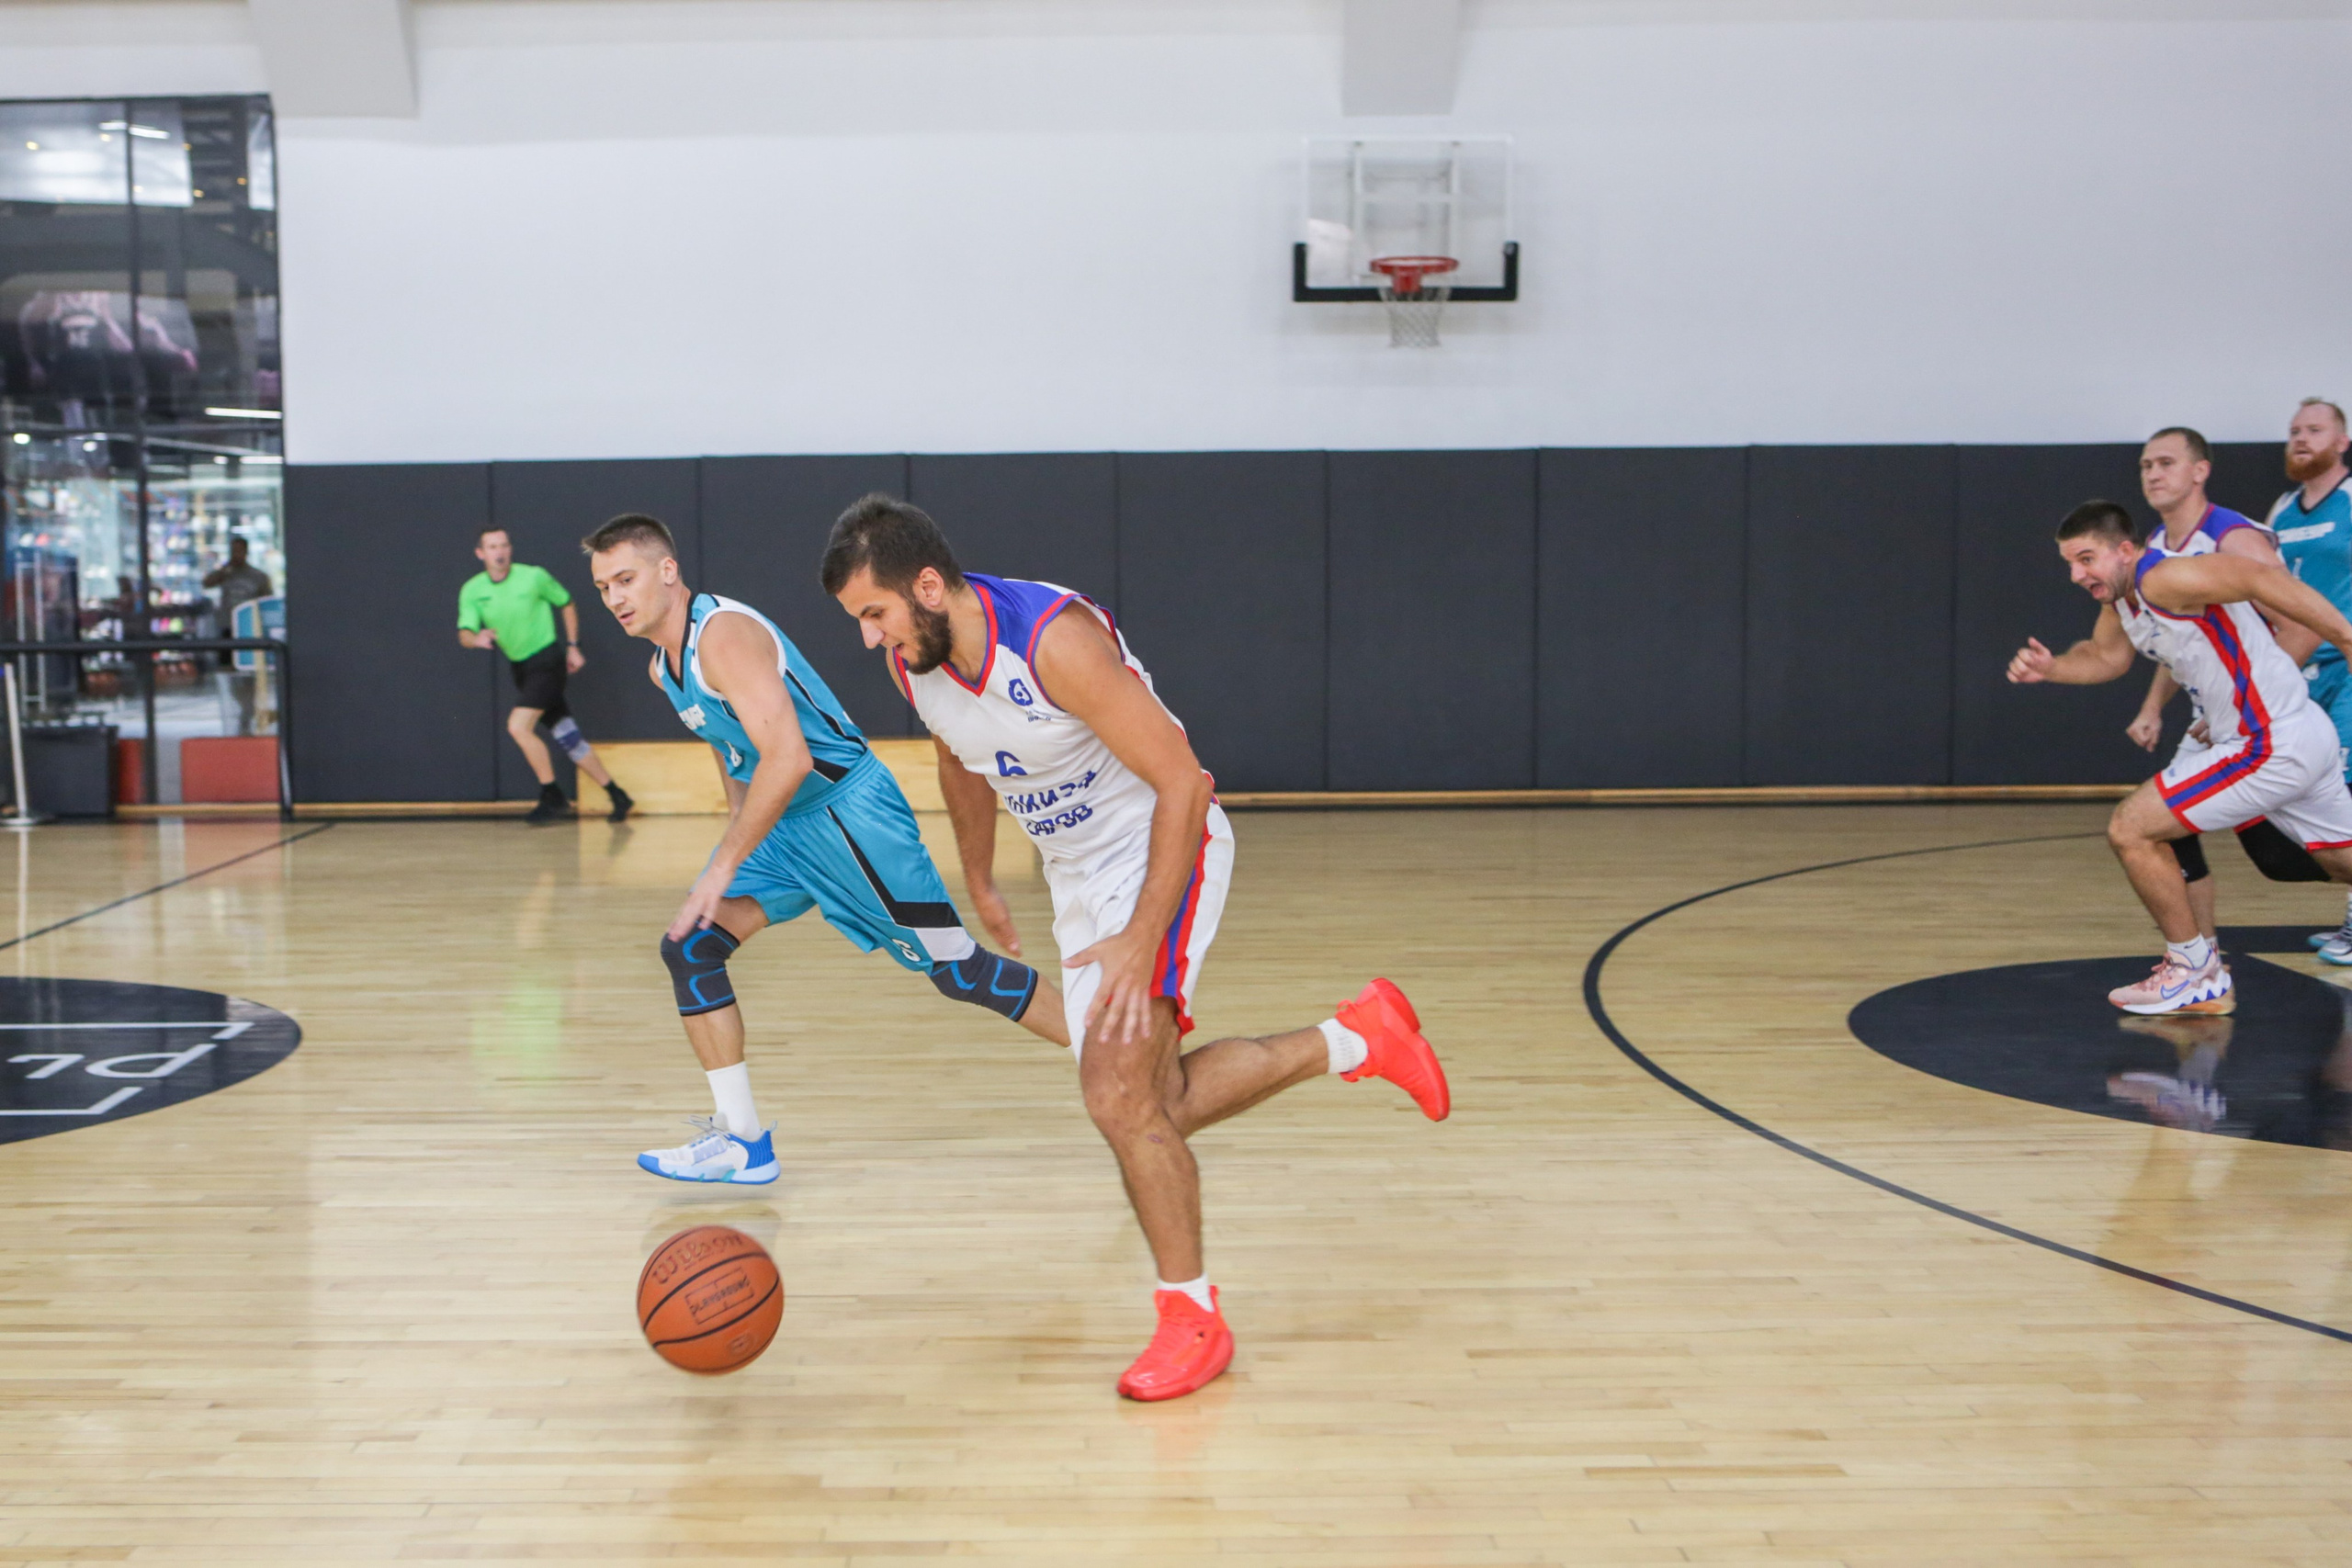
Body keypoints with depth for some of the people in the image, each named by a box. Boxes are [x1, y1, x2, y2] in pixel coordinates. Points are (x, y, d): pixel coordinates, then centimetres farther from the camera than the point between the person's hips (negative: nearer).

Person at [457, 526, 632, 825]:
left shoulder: (534, 576, -9)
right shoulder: (472, 590, -1)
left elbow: (567, 604, 5)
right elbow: (464, 634, -10)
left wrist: (572, 647, 3)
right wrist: (477, 638, -33)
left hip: (547, 662, -5)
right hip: (520, 669, 5)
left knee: (518, 725, -19)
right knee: (567, 736, 5)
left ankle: (553, 797, -6)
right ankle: (617, 796, 15)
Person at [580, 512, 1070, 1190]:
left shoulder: (724, 633, -21)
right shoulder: (662, 667, 9)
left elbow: (788, 758, -30)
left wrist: (725, 866, -28)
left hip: (849, 806, -9)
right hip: (781, 823, 9)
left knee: (956, 968, -4)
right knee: (688, 947, -2)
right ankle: (741, 1141, 3)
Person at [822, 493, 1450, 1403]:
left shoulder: (1055, 639, -30)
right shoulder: (909, 660, -7)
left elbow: (1182, 782, -26)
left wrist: (1142, 941, -29)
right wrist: (979, 884, 24)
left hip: (1163, 852, -8)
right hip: (1077, 874, 8)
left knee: (1119, 1098, -16)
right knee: (1151, 1105, 10)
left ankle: (1193, 1320, 3)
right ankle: (1356, 1040, 27)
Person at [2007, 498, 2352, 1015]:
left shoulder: (2163, 576, -20)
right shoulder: (2120, 595, 8)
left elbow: (2261, 577, -30)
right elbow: (2105, 656, 24)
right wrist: (2051, 668, 5)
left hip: (2273, 747, -10)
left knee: (2130, 829, -8)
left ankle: (2195, 974, 5)